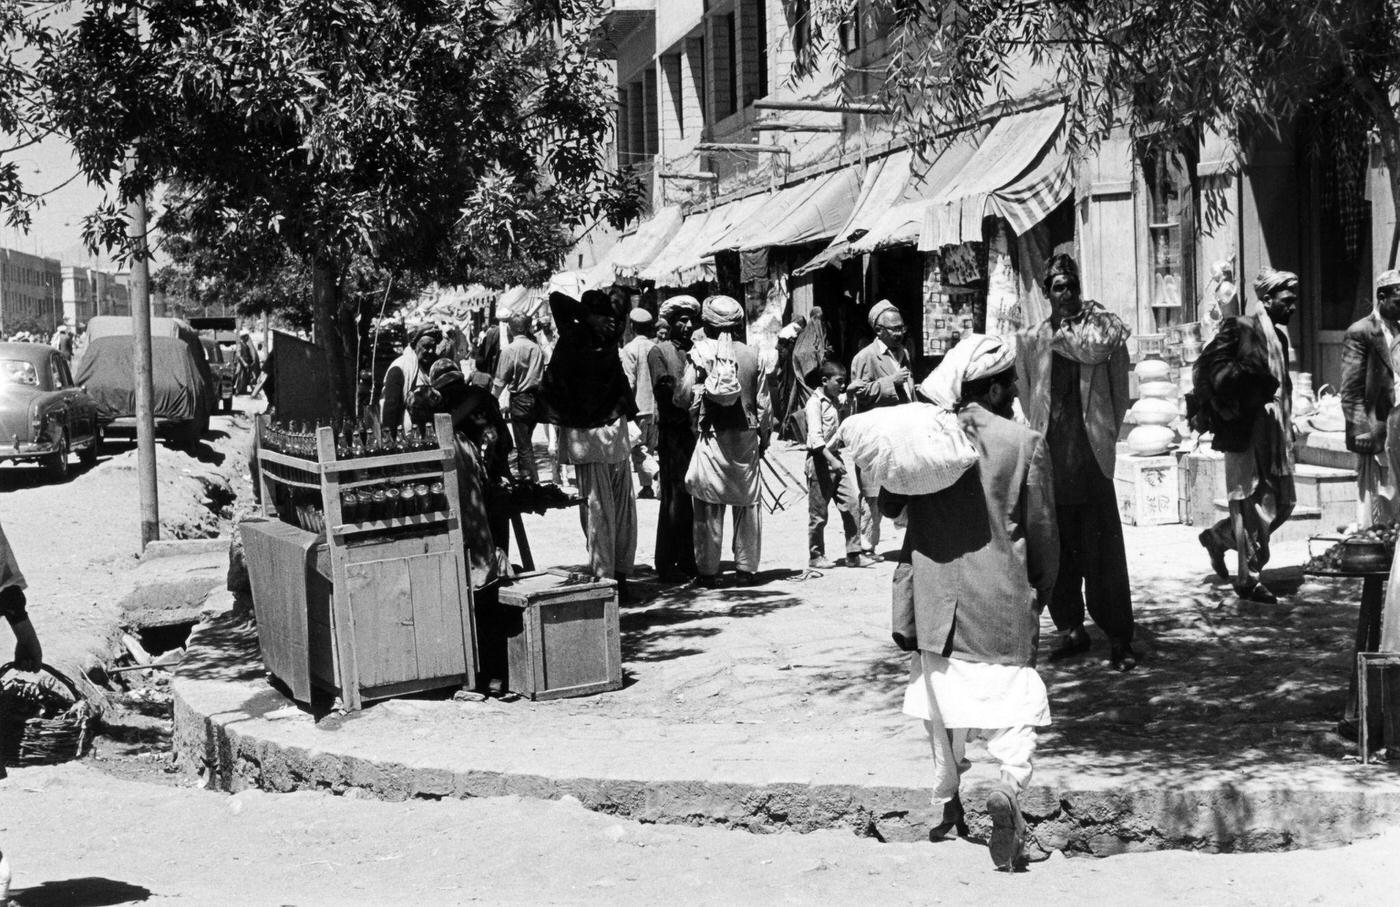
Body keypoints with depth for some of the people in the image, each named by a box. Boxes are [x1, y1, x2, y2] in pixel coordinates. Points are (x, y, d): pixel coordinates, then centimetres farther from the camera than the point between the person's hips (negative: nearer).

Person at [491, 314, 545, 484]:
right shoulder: (536, 348, 2)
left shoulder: (509, 350, -11)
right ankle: (523, 471, 33)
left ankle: (533, 480, -2)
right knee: (526, 439, 20)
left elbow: (500, 380, -9)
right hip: (536, 397, 5)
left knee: (523, 443, 0)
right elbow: (542, 375, 6)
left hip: (519, 398, -5)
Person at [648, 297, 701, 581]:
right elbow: (664, 389, -9)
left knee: (696, 498, 5)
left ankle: (688, 559, 13)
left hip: (699, 430, 5)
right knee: (675, 497, -7)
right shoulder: (659, 351, 3)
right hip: (673, 432, -5)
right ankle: (667, 564, -2)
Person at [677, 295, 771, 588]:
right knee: (747, 503, 9)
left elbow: (683, 396, -5)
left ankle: (707, 570, 4)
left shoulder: (700, 353, -4)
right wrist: (763, 438, 16)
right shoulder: (750, 356, 4)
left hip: (712, 435, -2)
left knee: (709, 506, 2)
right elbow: (762, 402, 6)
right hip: (746, 436, 2)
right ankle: (746, 568, 11)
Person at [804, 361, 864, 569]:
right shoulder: (815, 402, -11)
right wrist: (831, 459, -31)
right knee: (819, 513, 1)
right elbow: (815, 437, -23)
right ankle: (816, 556, 13)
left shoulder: (836, 401, 14)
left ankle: (854, 554, 3)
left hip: (835, 458, 7)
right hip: (819, 459, -7)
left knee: (852, 504, -1)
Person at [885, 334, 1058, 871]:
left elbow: (889, 505, 8)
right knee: (1013, 704, 5)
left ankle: (948, 808, 26)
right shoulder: (1024, 443, -8)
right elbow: (1042, 532, -2)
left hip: (934, 595, 3)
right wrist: (1041, 594, 11)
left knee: (942, 701, 18)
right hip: (1001, 604, -3)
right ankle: (1009, 786, -20)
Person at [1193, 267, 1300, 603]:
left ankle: (1218, 537, 28)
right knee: (1251, 503, -3)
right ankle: (1247, 578, 6)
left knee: (1283, 502, 10)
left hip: (1274, 433, 9)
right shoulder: (1239, 329, -9)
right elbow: (1207, 367, -17)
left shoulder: (1279, 336, 17)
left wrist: (1288, 423, 18)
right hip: (1245, 431, -9)